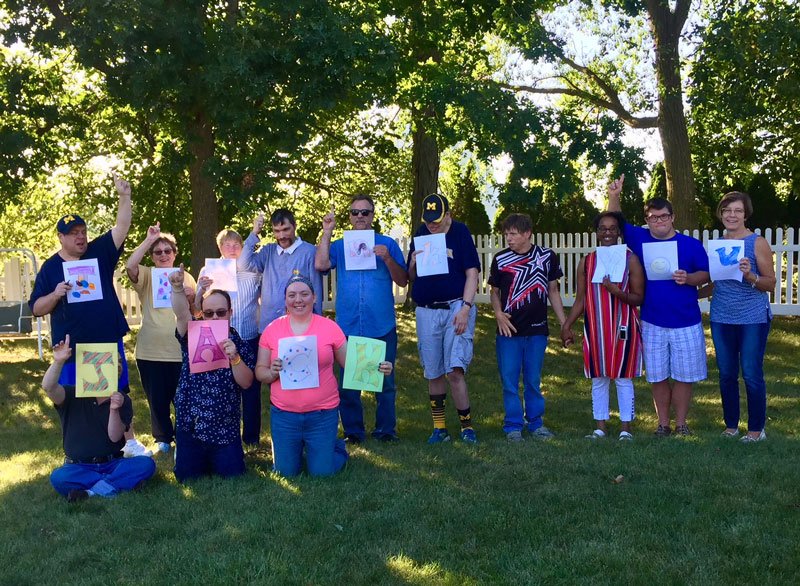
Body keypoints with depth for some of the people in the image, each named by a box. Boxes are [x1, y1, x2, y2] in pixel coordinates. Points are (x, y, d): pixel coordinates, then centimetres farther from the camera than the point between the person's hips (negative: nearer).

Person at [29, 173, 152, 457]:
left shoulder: (100, 252, 3)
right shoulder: (50, 267, 1)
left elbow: (122, 227, -9)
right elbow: (36, 308, 0)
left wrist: (125, 197, -22)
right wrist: (55, 295, -19)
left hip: (108, 341, 1)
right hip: (73, 348, -1)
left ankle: (130, 442, 22)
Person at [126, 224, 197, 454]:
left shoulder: (186, 277, 9)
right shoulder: (146, 276, 1)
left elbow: (196, 313, 11)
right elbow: (130, 266, -22)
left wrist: (193, 297, -9)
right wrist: (149, 239, -21)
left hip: (180, 350, 1)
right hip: (150, 351, -1)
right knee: (157, 399, 8)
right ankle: (163, 438, 26)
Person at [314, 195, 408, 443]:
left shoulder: (387, 244, 8)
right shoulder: (339, 246, 11)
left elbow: (402, 280, 2)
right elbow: (320, 264, -9)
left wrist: (387, 258, -14)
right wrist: (327, 231, -6)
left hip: (382, 327, -1)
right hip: (348, 327, 1)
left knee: (385, 381, 2)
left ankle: (386, 430, 15)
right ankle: (353, 431, 16)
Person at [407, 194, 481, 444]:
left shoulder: (461, 233, 0)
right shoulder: (421, 235, 11)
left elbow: (472, 274, -4)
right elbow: (410, 278, 14)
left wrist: (465, 308, -14)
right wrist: (413, 264, -8)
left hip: (456, 308, -4)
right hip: (426, 312, 4)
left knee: (455, 371, -11)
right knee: (433, 373, 8)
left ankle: (466, 426, 3)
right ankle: (439, 428, 18)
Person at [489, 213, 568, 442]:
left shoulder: (547, 256, 2)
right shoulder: (501, 259, 0)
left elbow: (553, 291, 10)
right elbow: (494, 291, 10)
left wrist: (564, 323, 7)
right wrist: (498, 314, -9)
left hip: (537, 330, 0)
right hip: (508, 329, 0)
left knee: (533, 380, 9)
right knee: (509, 380, 1)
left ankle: (535, 423, 22)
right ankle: (513, 426, 12)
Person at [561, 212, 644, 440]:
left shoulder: (631, 260, -1)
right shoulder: (587, 262, 8)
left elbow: (638, 298, -3)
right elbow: (580, 300, 11)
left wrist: (617, 292, -21)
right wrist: (566, 325, 4)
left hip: (622, 329, -2)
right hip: (595, 329, 3)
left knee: (624, 378, 4)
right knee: (598, 379, 8)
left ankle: (625, 428, 14)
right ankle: (600, 427, 18)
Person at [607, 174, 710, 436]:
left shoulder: (691, 245, 0)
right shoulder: (640, 238, 4)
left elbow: (705, 274, 2)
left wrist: (688, 278, -20)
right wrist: (613, 196, -13)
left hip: (686, 323, -1)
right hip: (652, 323, 1)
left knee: (684, 376, 4)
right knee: (658, 377, 8)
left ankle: (681, 424, 18)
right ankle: (663, 423, 20)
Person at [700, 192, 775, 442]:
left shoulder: (758, 243, -4)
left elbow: (771, 283, -5)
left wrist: (749, 276, -22)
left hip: (753, 318, -4)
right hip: (722, 318, 5)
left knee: (751, 374, 0)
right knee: (726, 374, 10)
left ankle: (756, 429, 13)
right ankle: (731, 426, 22)